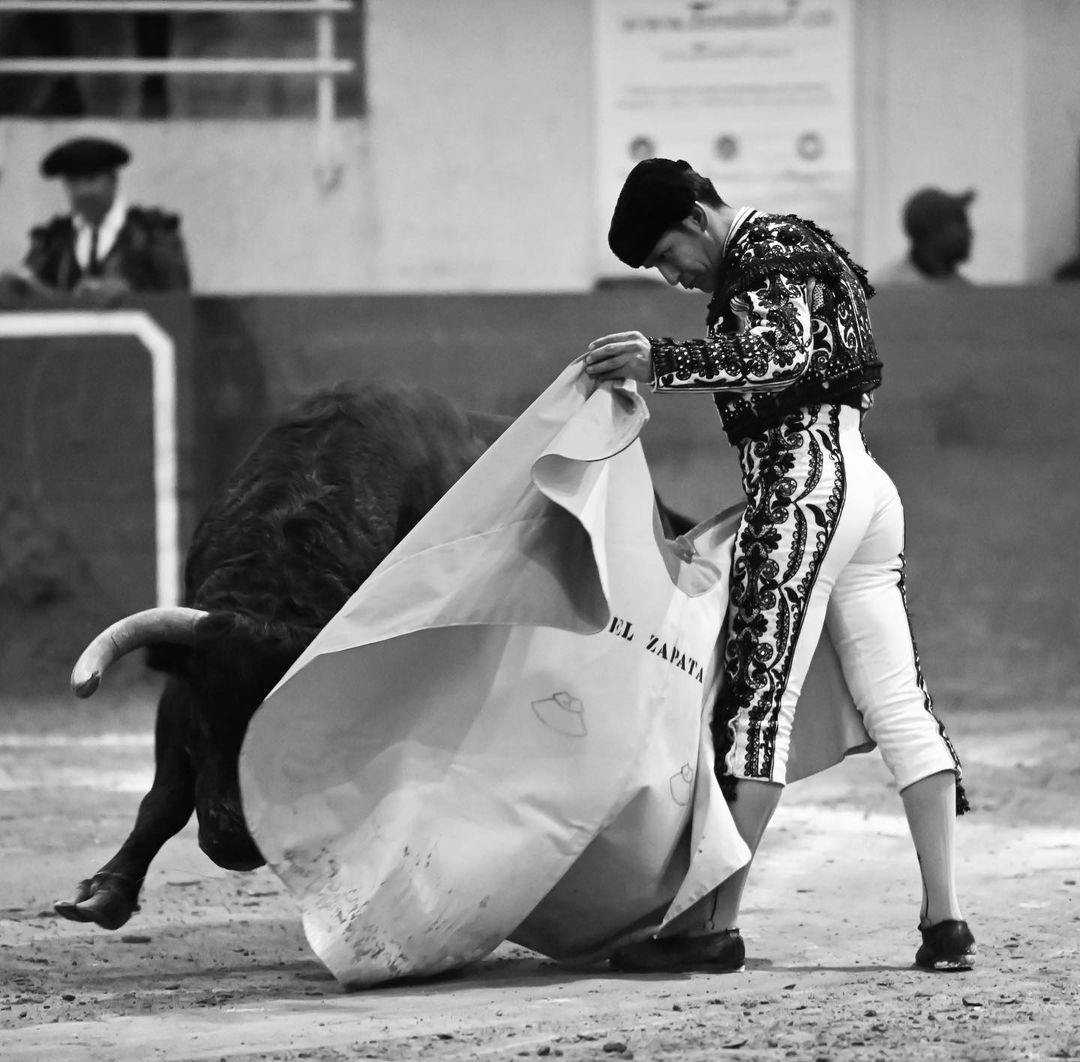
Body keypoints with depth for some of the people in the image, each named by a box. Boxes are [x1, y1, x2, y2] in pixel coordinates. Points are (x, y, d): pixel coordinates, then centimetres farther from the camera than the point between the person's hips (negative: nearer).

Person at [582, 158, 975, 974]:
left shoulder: (765, 254, -7)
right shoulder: (790, 250, 24)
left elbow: (778, 355, -24)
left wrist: (660, 363, -29)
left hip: (805, 481, -10)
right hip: (860, 480, 10)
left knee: (757, 694, -11)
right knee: (899, 706, 4)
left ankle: (714, 926, -13)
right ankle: (946, 922, 0)